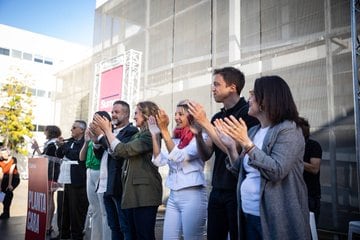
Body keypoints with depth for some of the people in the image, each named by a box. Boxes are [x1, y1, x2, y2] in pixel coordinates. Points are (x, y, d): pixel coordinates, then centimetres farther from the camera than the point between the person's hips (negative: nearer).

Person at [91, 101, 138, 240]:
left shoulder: (131, 131, -8)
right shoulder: (110, 132, 18)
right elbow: (100, 156, 14)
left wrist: (101, 135, -16)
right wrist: (96, 139, -3)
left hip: (119, 186, -8)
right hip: (107, 186, 8)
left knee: (126, 228, -1)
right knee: (114, 227, 17)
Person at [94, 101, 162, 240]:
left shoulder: (150, 135, -10)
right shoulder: (139, 135, 19)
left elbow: (123, 150, -16)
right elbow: (116, 154, 16)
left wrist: (107, 130, -6)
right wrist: (105, 132, 9)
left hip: (144, 193, -9)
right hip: (134, 192, 10)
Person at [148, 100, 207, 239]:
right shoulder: (176, 139, 11)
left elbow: (179, 157, -18)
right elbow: (159, 161, 5)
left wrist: (164, 130, -20)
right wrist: (155, 134, -1)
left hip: (193, 195, -6)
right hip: (173, 196, 6)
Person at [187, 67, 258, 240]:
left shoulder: (247, 112, -10)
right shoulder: (217, 117, 10)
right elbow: (206, 155, 8)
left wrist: (205, 123, -19)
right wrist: (197, 133, -9)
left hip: (239, 190, -6)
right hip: (217, 190, 6)